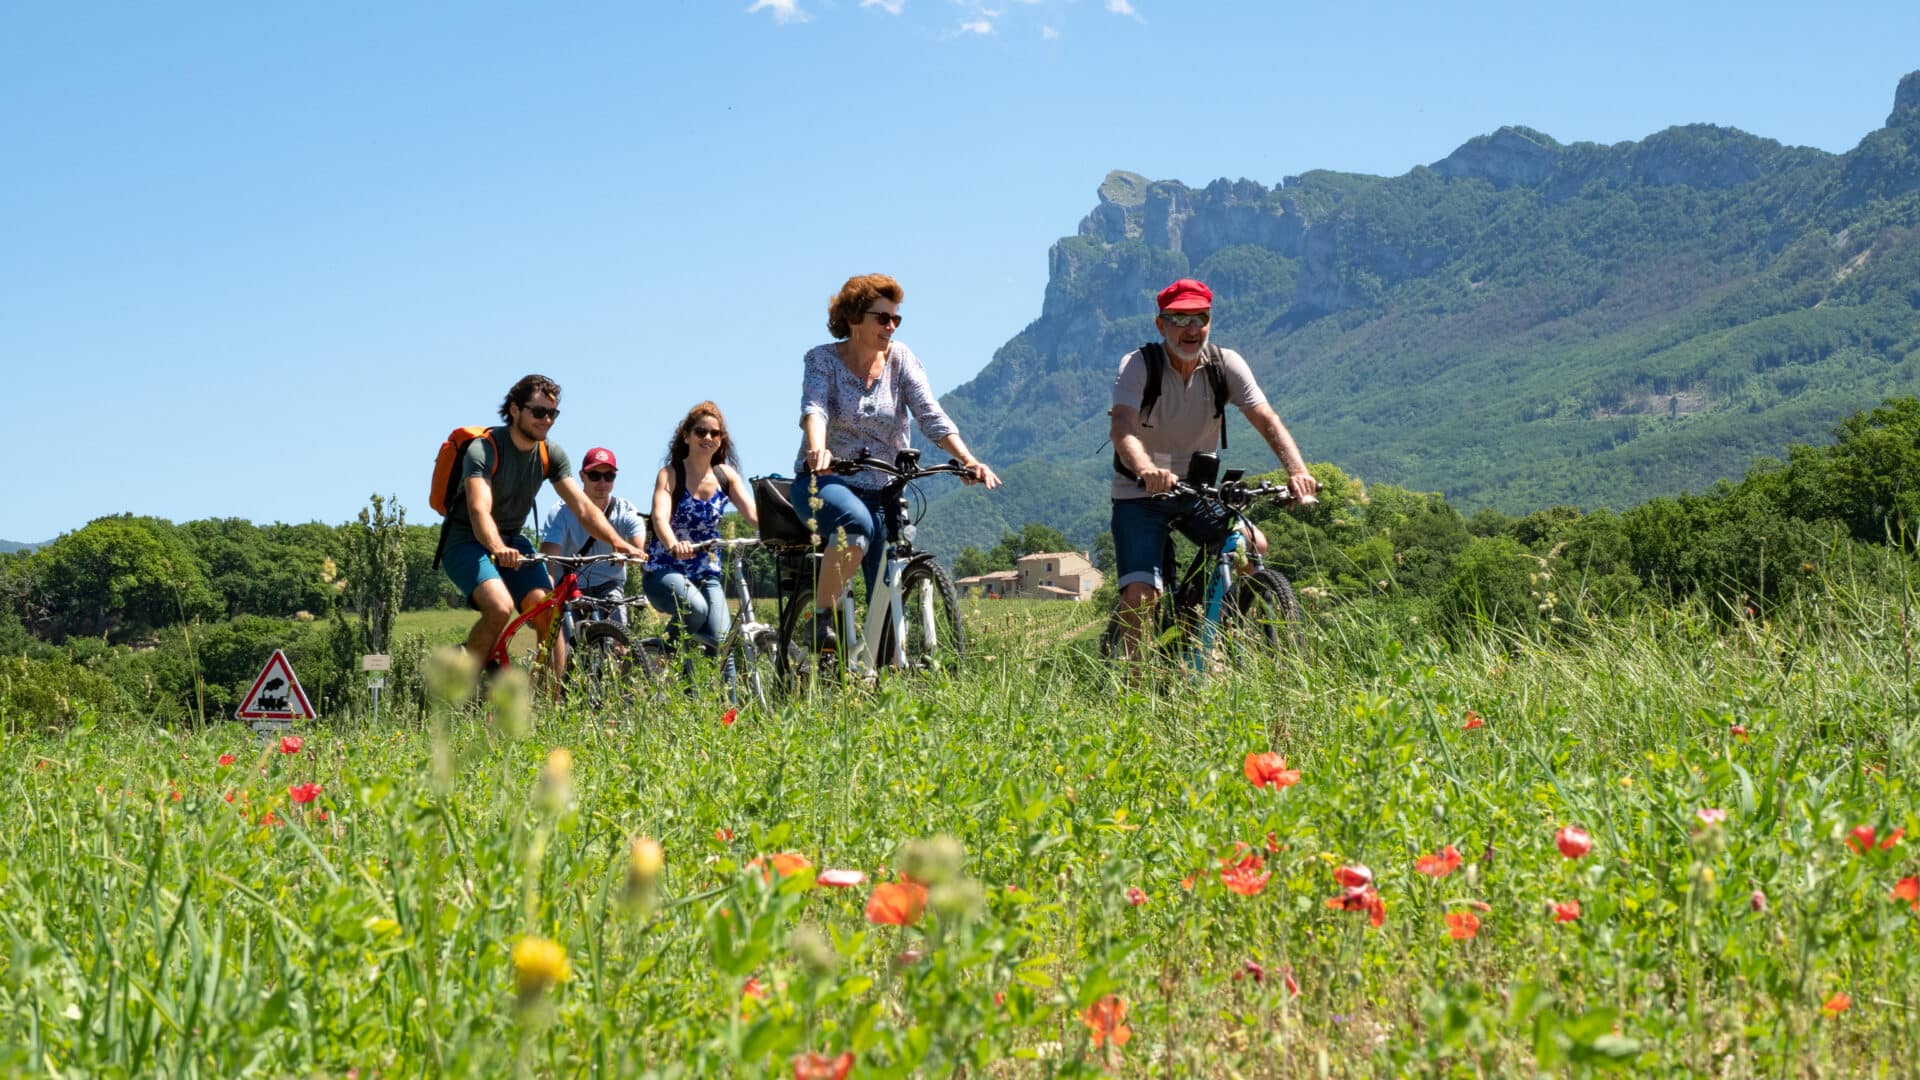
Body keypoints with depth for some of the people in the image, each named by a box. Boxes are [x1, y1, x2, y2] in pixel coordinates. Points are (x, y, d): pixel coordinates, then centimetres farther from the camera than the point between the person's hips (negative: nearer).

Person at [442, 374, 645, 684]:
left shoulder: (551, 454, -3)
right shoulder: (483, 449, -21)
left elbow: (583, 506, -11)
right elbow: (479, 510, -35)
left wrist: (618, 543, -28)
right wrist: (498, 550, -55)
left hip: (512, 541, 6)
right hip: (467, 542, -5)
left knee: (549, 612, -16)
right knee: (500, 607, -31)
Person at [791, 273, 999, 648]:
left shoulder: (900, 359, 3)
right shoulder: (823, 358, -3)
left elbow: (931, 415, -8)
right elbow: (814, 408, -21)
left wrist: (968, 459, -25)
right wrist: (817, 449, -44)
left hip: (881, 491, 4)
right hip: (824, 481, -4)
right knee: (856, 523, -37)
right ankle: (822, 617, -23)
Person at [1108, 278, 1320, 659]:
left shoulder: (1226, 364, -7)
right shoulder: (1138, 366, -17)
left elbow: (1267, 420, -17)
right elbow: (1123, 428, -33)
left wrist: (1297, 470, -36)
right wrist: (1147, 470, -55)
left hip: (1197, 492, 4)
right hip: (1140, 495, -3)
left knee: (1255, 547, -19)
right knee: (1140, 593, -20)